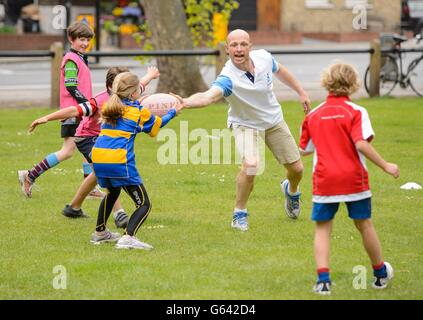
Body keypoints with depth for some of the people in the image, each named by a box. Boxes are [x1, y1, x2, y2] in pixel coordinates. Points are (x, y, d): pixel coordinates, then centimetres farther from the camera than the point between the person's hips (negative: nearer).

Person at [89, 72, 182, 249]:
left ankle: (100, 233, 45)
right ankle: (128, 237, -24)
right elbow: (156, 125, 23)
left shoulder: (108, 107, 16)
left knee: (112, 192, 36)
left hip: (98, 159, 6)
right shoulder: (140, 111, 4)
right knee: (144, 204, -1)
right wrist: (173, 112, 38)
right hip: (119, 161, -6)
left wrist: (138, 103, 42)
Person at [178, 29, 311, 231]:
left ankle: (291, 191, 49)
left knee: (296, 169, 10)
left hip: (274, 121, 5)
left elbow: (280, 71, 4)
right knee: (250, 164, -31)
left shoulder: (264, 58, -21)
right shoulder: (228, 78, -36)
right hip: (245, 124, -5)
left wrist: (301, 92, 13)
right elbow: (208, 96, -56)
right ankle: (239, 213, -7)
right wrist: (186, 102, -76)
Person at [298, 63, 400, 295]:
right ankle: (381, 274, 28)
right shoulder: (356, 112, -6)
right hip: (354, 180, -1)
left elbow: (304, 150, 11)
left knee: (322, 229, 6)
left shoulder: (313, 115, 5)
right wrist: (385, 166, -12)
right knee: (365, 225, 13)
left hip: (324, 181, 1)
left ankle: (323, 279, -10)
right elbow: (361, 144, -18)